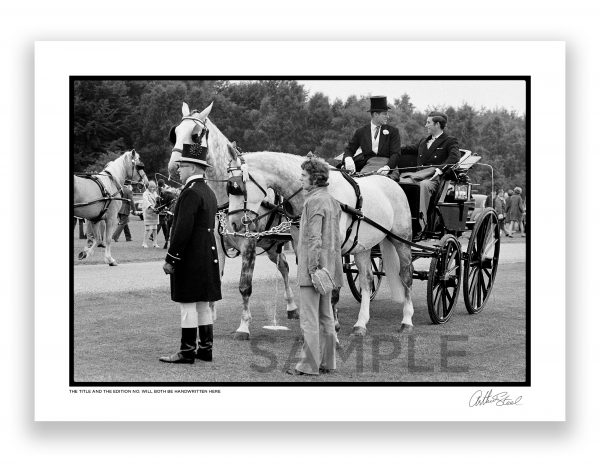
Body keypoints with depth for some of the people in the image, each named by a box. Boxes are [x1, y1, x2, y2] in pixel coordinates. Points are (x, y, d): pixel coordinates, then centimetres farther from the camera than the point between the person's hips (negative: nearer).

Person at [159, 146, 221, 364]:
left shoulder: (191, 193, -16)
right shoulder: (209, 192, 15)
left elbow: (183, 229, -21)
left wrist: (170, 259, -17)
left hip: (190, 259, -10)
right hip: (207, 256, 10)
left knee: (188, 305, -4)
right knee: (202, 304, 13)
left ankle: (187, 352, 1)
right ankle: (206, 348, 18)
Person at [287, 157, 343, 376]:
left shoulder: (314, 201, -14)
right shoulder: (332, 201, 14)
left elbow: (314, 238, -20)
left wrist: (313, 268, -21)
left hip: (312, 269, -9)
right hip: (328, 268, 9)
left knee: (309, 320, -4)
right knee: (326, 318, 14)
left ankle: (309, 365, -1)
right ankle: (327, 362, 19)